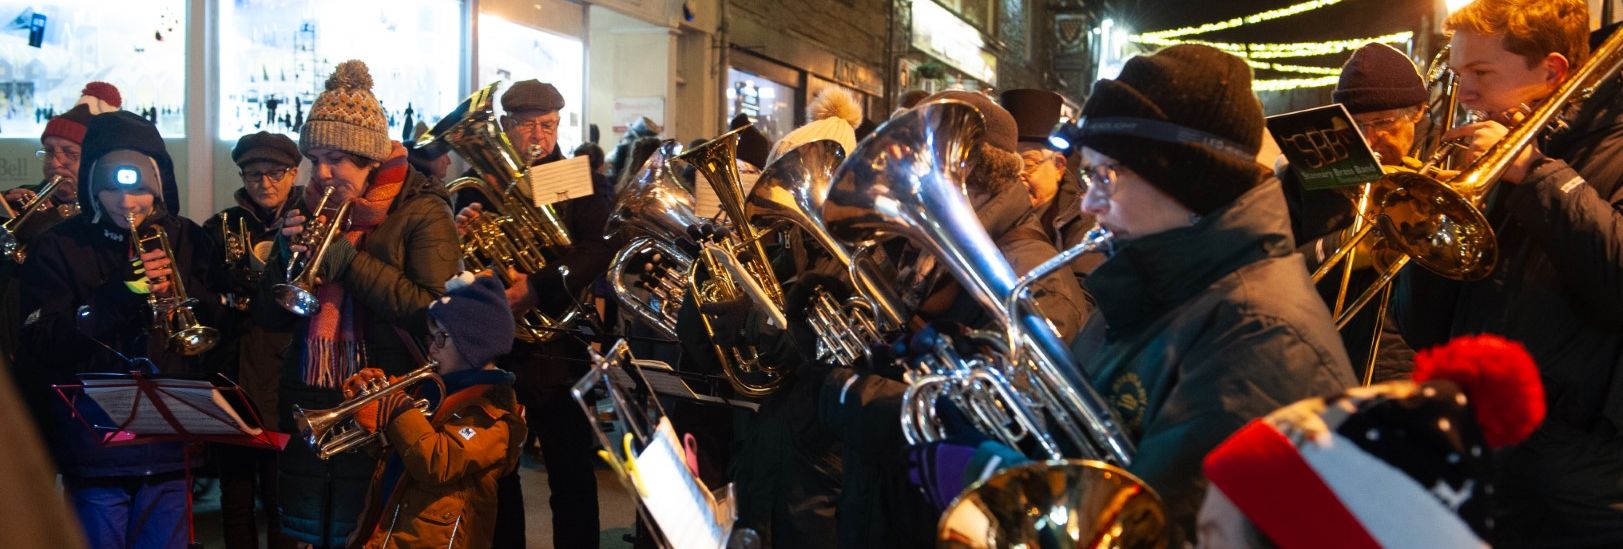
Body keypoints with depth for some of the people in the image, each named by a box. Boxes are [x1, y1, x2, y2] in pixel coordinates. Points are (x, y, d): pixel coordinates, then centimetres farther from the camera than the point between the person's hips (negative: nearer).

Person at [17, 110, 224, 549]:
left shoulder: (185, 240, 5)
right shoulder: (58, 248, -1)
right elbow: (42, 344, -10)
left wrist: (179, 291, -14)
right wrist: (116, 293, -20)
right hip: (95, 454, -2)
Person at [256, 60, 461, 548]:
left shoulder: (421, 211, -6)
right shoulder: (310, 211, 9)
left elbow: (432, 310, -19)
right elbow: (269, 319, 9)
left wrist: (347, 256, -18)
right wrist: (287, 255, -9)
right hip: (308, 412, 5)